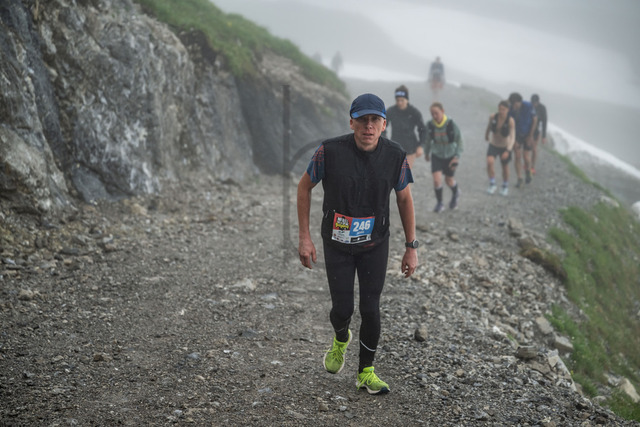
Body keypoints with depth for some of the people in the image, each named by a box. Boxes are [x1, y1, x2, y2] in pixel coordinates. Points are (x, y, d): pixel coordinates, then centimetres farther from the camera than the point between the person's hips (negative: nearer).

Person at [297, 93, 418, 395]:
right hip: (337, 244, -1)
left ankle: (366, 372, 21)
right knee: (342, 308, 4)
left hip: (375, 245, 1)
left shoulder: (395, 156, -13)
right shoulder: (330, 151, -19)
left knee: (370, 309, -1)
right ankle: (340, 340, 42)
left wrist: (411, 247, 3)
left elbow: (404, 199, 2)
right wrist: (304, 237, -6)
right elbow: (304, 186, -4)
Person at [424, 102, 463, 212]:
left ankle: (455, 193, 48)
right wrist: (426, 152, 15)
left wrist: (457, 157, -24)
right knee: (437, 180, -14)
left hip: (450, 156, -1)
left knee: (449, 181, 14)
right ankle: (439, 204, 7)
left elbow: (459, 141, -16)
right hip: (436, 156, 1)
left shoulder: (451, 125, -27)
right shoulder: (430, 125, -19)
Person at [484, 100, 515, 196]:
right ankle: (492, 185, -7)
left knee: (505, 167, 16)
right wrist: (486, 135, 24)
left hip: (505, 147, -1)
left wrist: (508, 151, -45)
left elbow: (512, 138, -32)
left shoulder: (511, 121, -28)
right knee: (489, 162, -24)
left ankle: (505, 187, 42)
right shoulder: (493, 117, -19)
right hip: (493, 145, 1)